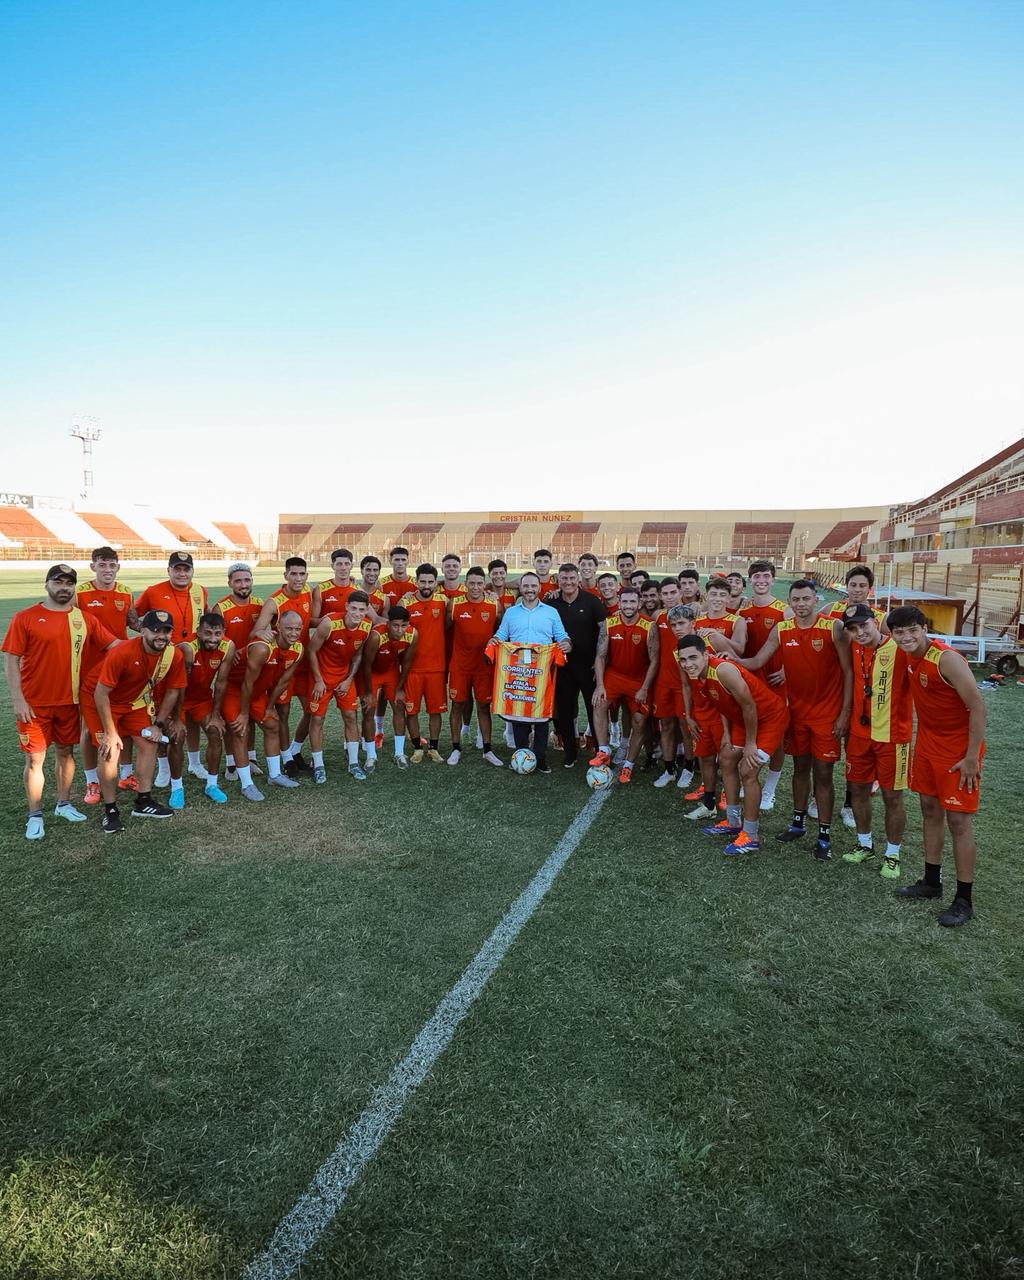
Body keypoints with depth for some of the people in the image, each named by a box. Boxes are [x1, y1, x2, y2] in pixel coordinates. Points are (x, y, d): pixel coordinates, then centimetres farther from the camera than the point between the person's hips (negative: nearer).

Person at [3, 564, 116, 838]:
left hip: (70, 701, 3)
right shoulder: (25, 618, -6)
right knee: (35, 759, 3)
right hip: (34, 704, -3)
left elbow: (115, 645, 4)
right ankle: (35, 816, 16)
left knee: (66, 752, 15)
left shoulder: (85, 619, 3)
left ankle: (63, 804, 31)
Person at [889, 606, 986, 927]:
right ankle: (931, 882, 30)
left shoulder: (947, 659, -25)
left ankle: (964, 900, 11)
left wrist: (972, 757, -20)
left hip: (958, 747, -8)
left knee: (959, 821, -2)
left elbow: (977, 707, -22)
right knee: (930, 810, 15)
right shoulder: (910, 657, -1)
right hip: (927, 740, 8)